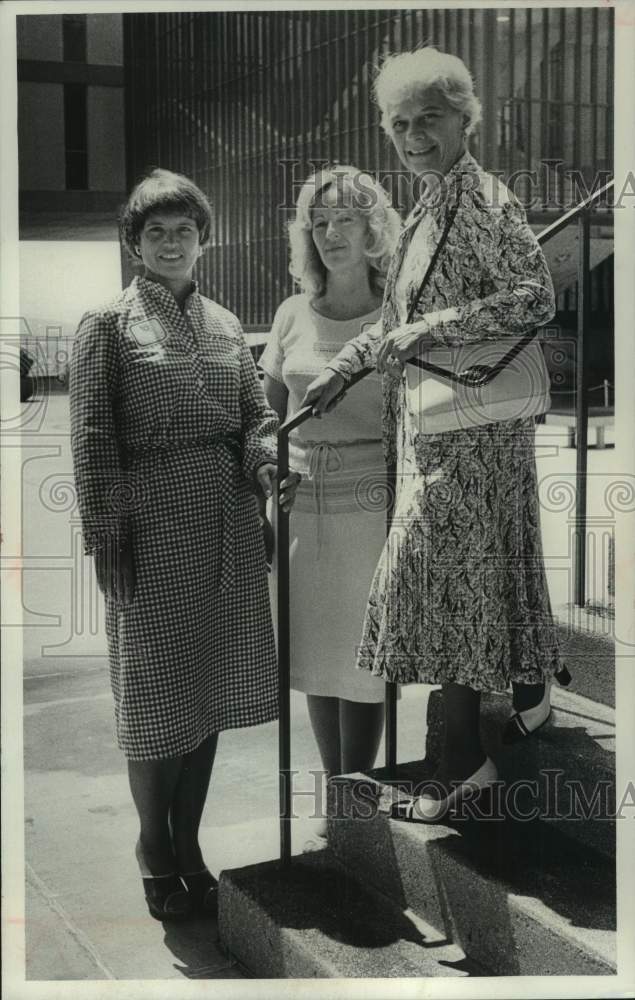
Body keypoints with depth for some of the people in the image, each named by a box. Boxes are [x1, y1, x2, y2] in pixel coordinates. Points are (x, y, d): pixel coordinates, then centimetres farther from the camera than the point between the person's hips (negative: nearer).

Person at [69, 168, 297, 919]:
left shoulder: (224, 323, 14)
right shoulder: (108, 325, -1)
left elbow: (255, 414, 13)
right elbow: (92, 442, -6)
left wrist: (267, 463, -9)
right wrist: (106, 539, -13)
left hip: (227, 525, 5)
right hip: (153, 527, -5)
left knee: (209, 689, 11)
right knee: (157, 695, 4)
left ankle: (189, 848, 27)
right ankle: (155, 856, 23)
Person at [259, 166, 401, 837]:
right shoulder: (293, 315, 8)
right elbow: (269, 413, 14)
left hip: (369, 499, -3)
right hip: (301, 498, 3)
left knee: (359, 655, 4)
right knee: (315, 654, 10)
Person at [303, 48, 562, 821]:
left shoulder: (485, 200, -12)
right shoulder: (426, 208, 14)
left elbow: (536, 298, -22)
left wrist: (430, 330, -22)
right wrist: (343, 367, 16)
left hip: (468, 426, -8)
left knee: (449, 577, -3)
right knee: (484, 568, 18)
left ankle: (464, 761, 10)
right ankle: (530, 683, 38)